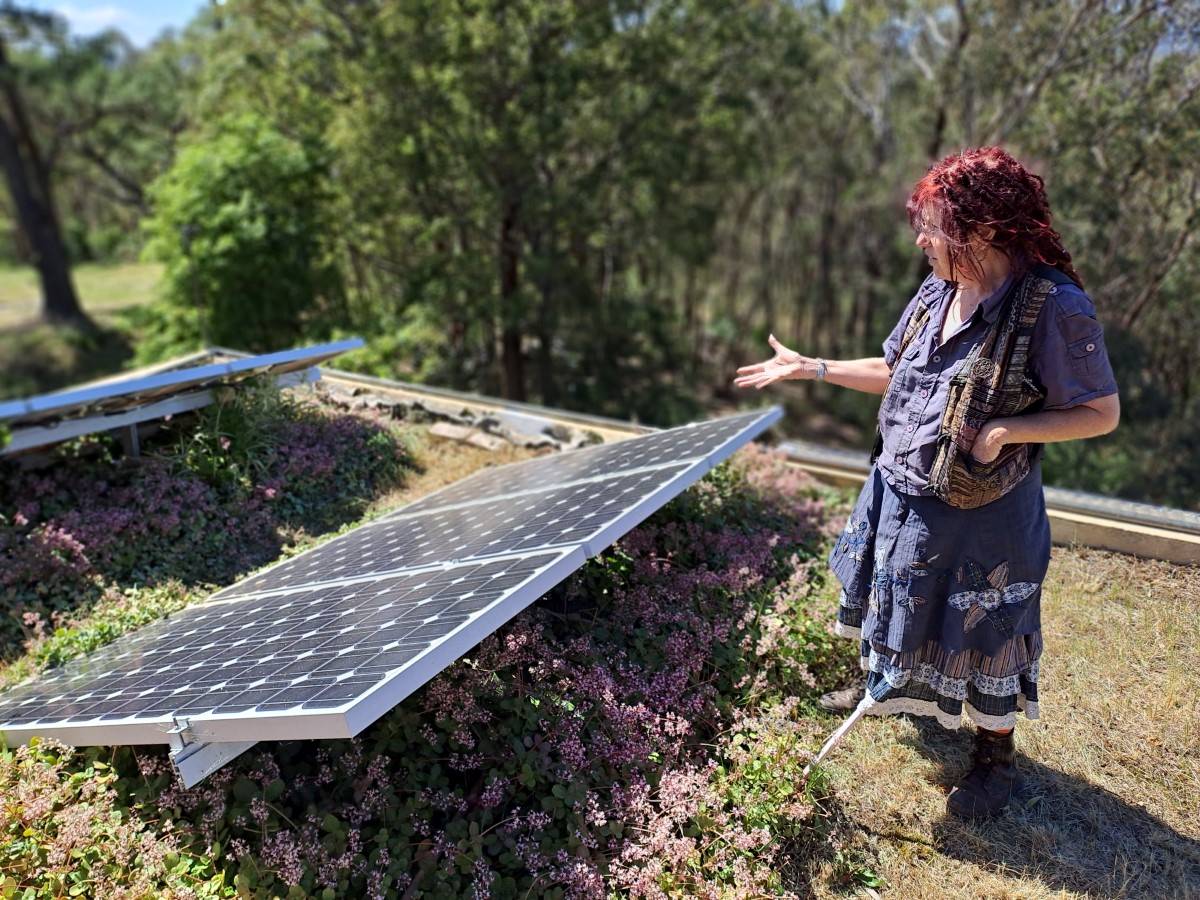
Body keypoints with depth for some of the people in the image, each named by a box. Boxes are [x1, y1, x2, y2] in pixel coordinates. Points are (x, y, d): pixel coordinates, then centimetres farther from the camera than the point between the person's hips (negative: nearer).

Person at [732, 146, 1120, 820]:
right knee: (893, 605, 24)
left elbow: (1104, 412, -15)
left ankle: (998, 755, 36)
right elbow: (892, 372, 11)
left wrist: (1007, 429, -27)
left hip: (981, 515, -6)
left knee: (983, 637, 11)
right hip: (901, 494, 7)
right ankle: (884, 687, 52)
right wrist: (810, 367, 8)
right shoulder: (937, 291, -1)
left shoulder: (1053, 306, -22)